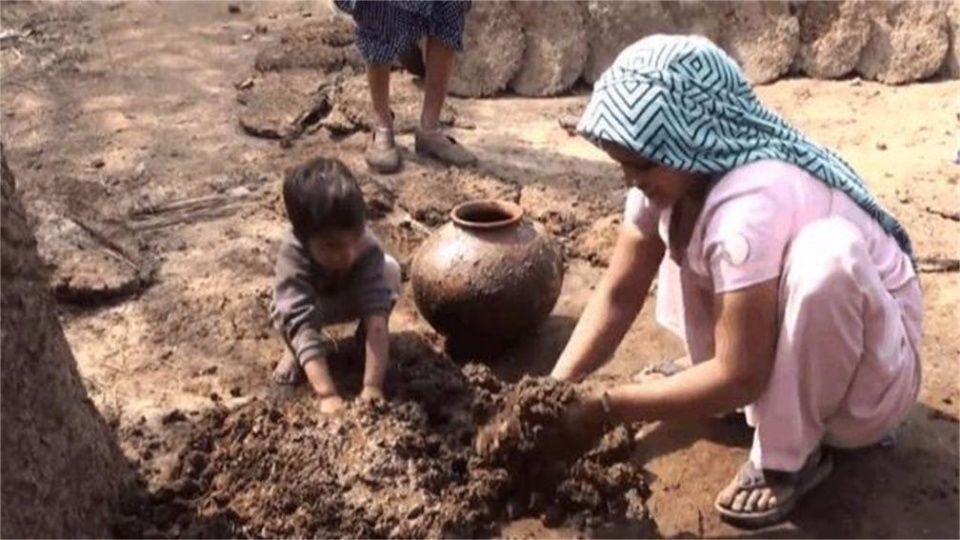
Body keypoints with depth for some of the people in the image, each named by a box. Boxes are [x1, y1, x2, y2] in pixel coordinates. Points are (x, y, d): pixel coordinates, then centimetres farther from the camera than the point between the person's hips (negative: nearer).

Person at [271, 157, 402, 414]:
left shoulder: (368, 249, -39)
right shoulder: (293, 256, -42)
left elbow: (377, 313, -46)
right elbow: (302, 322, -49)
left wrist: (372, 386, -56)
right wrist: (328, 395, -58)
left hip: (354, 298, 2)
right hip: (310, 302, -1)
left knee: (389, 271, -31)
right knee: (287, 311, -37)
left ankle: (365, 336, -2)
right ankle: (296, 351, -2)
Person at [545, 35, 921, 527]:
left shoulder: (753, 202, -35)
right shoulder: (675, 172, -12)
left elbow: (739, 377, -32)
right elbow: (619, 293, -7)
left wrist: (603, 408, -27)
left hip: (869, 365, -7)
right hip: (780, 338, 7)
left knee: (827, 251, -37)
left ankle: (787, 457, -15)